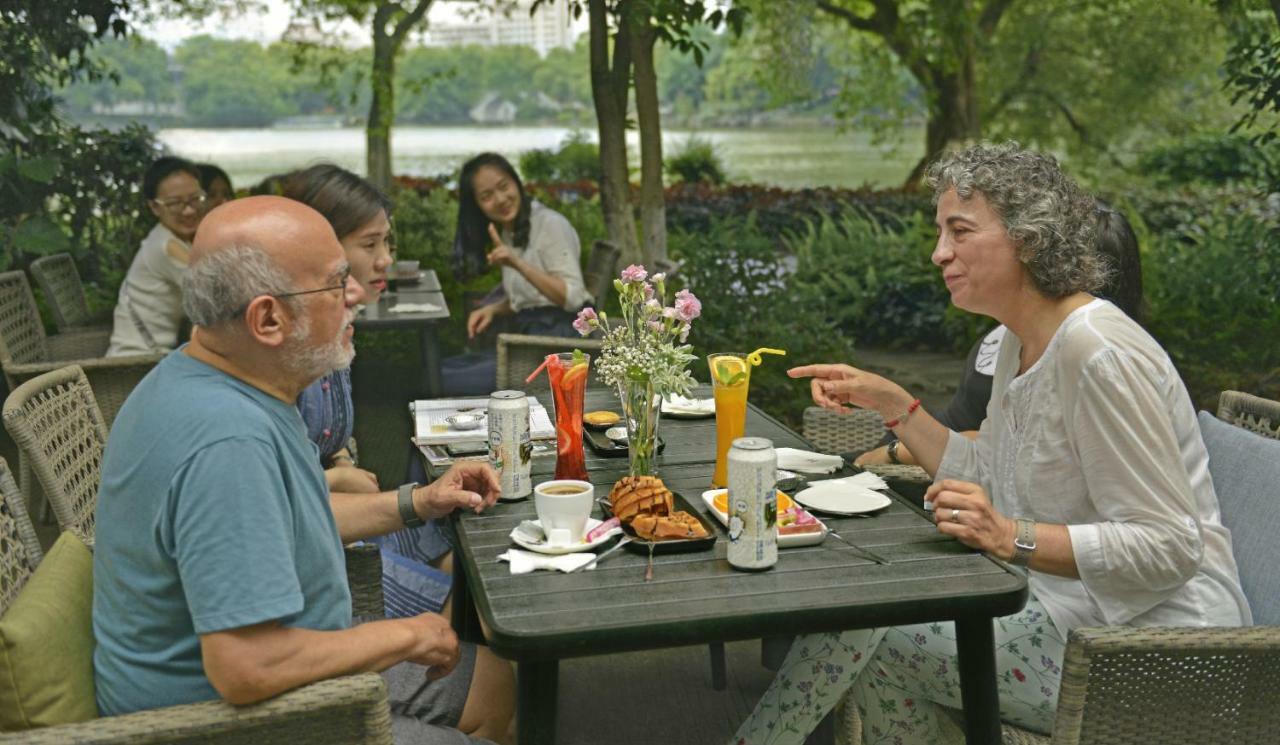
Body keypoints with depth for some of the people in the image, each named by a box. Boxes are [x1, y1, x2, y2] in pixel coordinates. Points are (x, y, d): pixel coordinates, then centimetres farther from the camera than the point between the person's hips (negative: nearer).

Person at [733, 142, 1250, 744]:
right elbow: (990, 488, 11)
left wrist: (1013, 539, -31)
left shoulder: (1099, 353, -23)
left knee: (862, 622, -12)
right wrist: (890, 402, 6)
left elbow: (1169, 547, -23)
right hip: (1073, 607, 9)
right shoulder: (1022, 340, 7)